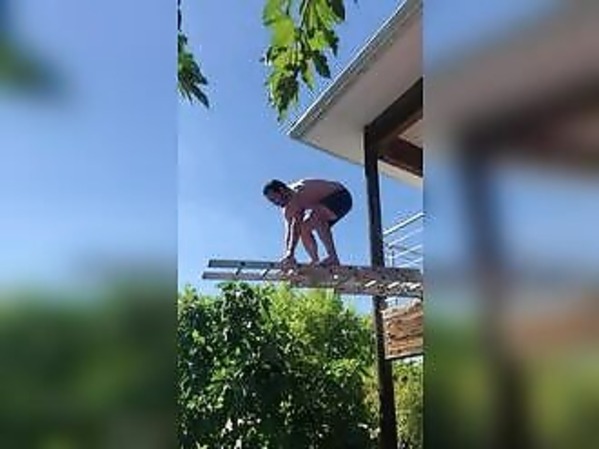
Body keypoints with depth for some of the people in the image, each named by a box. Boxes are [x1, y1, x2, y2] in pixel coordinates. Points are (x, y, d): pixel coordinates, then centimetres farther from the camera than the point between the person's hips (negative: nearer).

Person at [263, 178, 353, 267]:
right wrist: (287, 255, -6)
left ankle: (333, 257, -31)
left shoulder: (297, 192, -27)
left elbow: (295, 226, -34)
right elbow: (289, 231, 2)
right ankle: (315, 261, -1)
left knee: (315, 216, -35)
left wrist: (290, 254, -37)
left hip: (341, 198, -10)